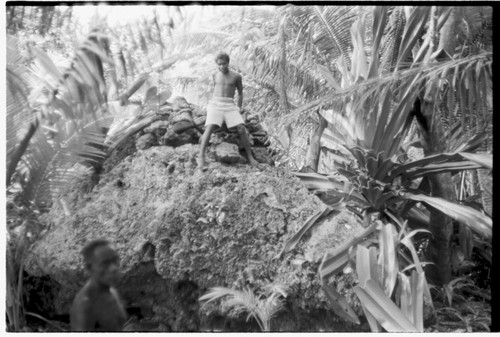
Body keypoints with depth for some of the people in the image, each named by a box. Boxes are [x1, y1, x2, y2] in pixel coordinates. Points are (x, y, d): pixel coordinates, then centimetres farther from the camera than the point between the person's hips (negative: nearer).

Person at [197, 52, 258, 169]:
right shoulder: (215, 75, 13)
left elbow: (240, 93, 17)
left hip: (230, 106, 0)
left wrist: (238, 109, 11)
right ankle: (201, 157, -26)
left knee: (241, 128, -19)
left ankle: (250, 157, -9)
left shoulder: (236, 76, 6)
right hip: (215, 104, 1)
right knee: (210, 127, -23)